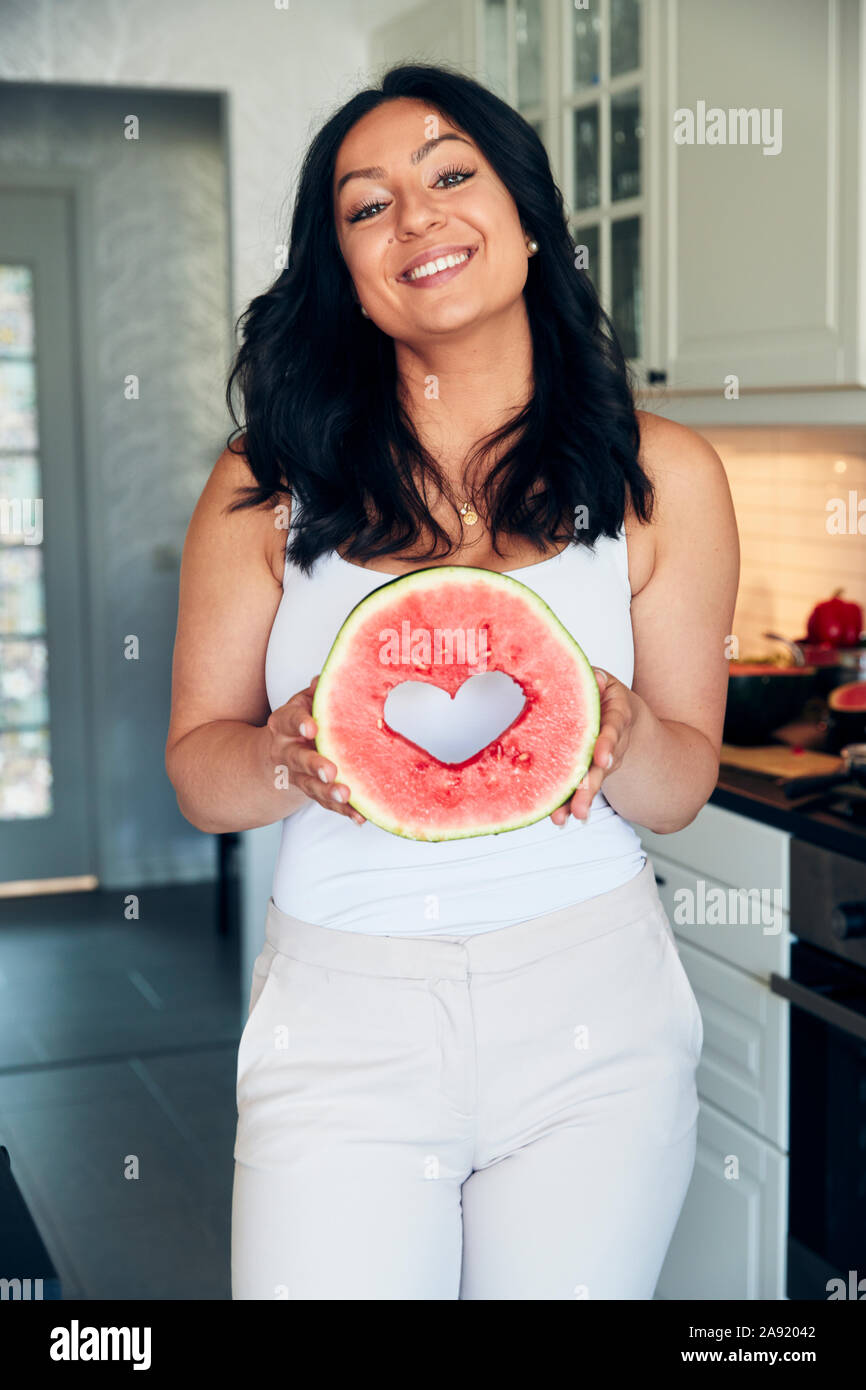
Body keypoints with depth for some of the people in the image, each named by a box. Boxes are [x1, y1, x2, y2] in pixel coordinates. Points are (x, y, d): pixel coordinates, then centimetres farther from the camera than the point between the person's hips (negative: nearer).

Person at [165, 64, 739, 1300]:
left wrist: (619, 734, -18)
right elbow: (198, 771, 2)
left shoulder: (662, 477, 0)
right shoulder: (270, 481, -1)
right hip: (340, 1017, 0)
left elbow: (681, 791, 4)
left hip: (591, 1009, 1)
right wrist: (290, 755, -20)